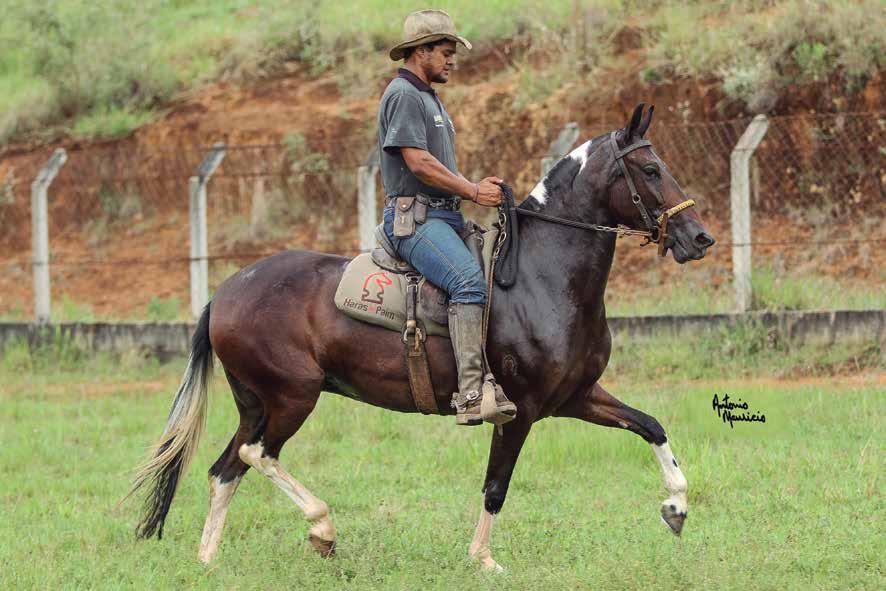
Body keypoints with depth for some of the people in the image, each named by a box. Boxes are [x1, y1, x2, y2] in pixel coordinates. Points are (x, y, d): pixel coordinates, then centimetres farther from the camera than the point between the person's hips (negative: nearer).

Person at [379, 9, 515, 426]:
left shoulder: (428, 97, 25)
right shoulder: (403, 95, -8)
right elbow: (417, 161, -17)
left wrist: (477, 188, 11)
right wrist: (472, 192, -12)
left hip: (444, 215, 11)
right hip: (414, 216, -11)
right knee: (469, 280, -30)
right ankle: (471, 395, -38)